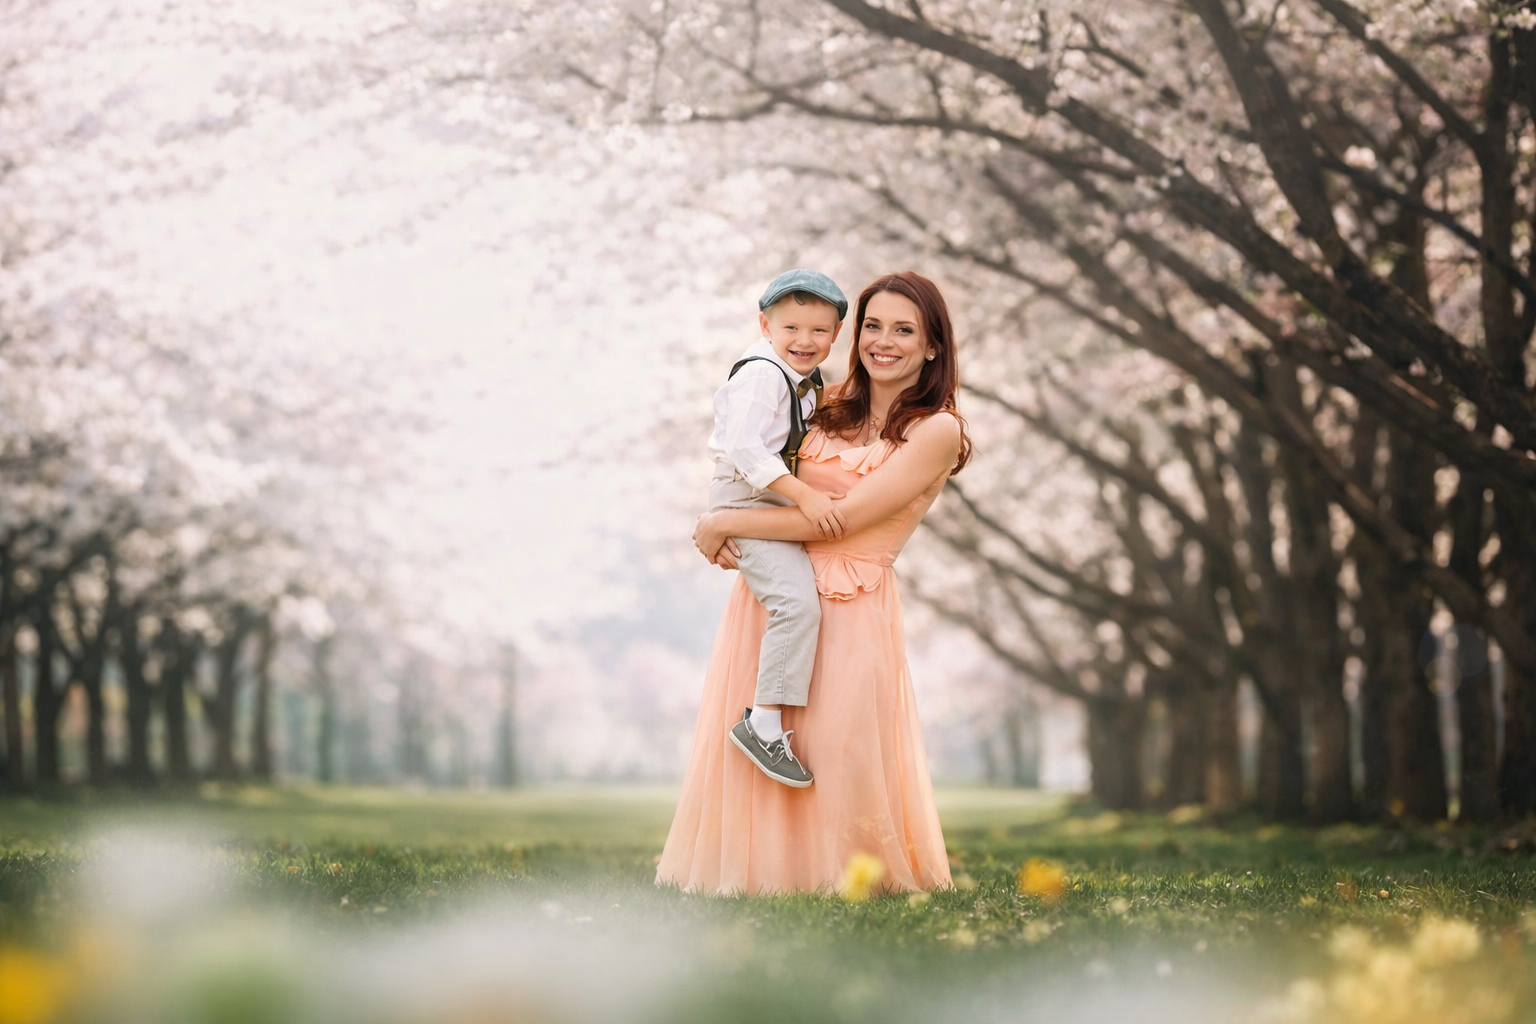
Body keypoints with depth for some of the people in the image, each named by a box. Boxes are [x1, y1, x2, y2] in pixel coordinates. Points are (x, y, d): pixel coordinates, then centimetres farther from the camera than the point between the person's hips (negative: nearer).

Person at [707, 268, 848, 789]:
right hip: (748, 503, -10)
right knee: (798, 602, -25)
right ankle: (763, 725, -24)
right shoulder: (761, 375, -19)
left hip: (785, 502, 10)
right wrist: (804, 495, -33)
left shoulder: (807, 379, 11)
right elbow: (744, 448, -29)